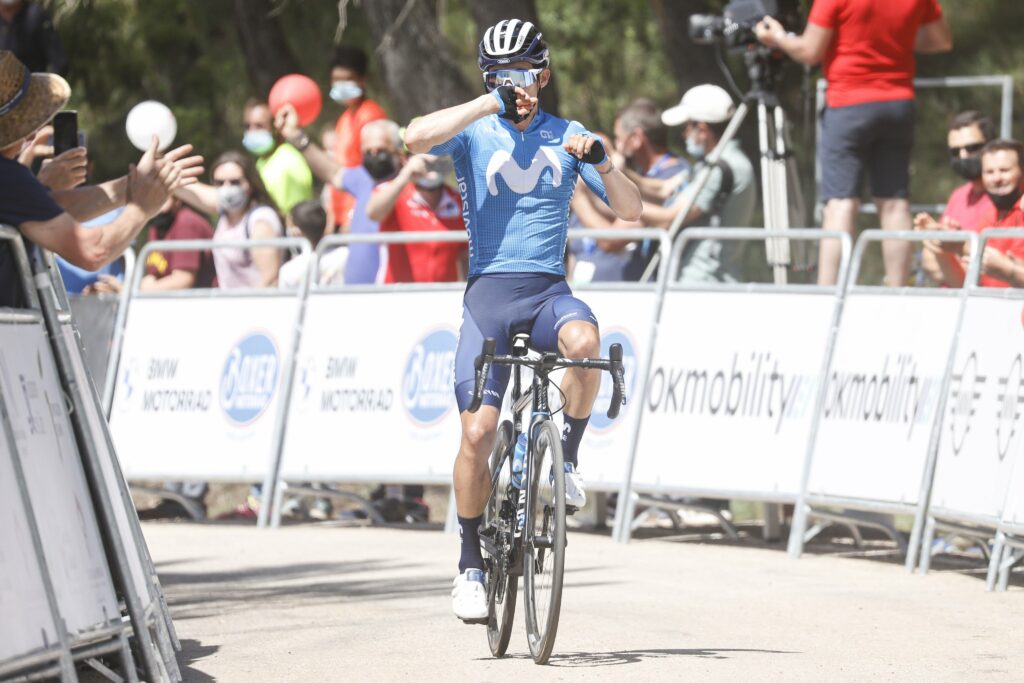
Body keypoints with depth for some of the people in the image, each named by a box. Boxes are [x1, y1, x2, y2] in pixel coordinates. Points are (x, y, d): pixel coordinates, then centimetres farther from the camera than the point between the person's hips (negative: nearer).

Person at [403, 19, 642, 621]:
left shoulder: (567, 136, 10)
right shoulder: (475, 134, 4)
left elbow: (632, 210, 7)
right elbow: (417, 138, -20)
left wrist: (601, 161, -11)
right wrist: (491, 103, -17)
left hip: (549, 289, 1)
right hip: (490, 289, -1)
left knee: (585, 342, -35)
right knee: (478, 430, -11)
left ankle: (567, 460, -11)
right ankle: (472, 562, 5)